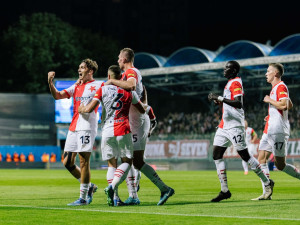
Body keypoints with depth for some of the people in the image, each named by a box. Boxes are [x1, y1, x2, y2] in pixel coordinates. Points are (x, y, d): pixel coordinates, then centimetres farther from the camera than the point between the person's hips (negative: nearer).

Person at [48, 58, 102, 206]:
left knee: (84, 161, -8)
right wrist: (50, 83, -3)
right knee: (67, 162, 5)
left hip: (87, 127, -7)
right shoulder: (76, 87, 19)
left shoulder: (98, 85, 2)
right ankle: (89, 186, 21)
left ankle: (83, 198, -3)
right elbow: (58, 96, 11)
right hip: (73, 127, 7)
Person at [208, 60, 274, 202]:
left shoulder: (236, 83, -12)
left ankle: (267, 183, 9)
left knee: (245, 155, -5)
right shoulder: (230, 83, 18)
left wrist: (220, 98, -27)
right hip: (225, 125, 10)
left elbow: (238, 104, -25)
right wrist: (218, 101, 12)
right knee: (216, 155, 2)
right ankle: (224, 190, 5)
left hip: (235, 125, -10)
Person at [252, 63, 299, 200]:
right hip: (270, 130, 10)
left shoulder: (281, 87, -11)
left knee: (280, 165, -9)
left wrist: (270, 101, -13)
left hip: (278, 131, -10)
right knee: (261, 159, 3)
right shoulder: (275, 88, 20)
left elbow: (284, 105, -26)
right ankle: (267, 193, 0)